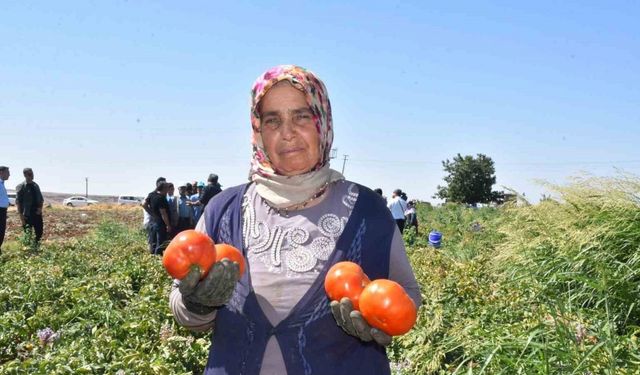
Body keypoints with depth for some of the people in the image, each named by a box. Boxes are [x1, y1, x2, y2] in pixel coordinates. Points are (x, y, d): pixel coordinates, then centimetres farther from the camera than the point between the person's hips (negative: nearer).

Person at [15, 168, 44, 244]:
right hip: (27, 215, -5)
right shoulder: (21, 186, -6)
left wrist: (40, 208, -3)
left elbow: (41, 199, 16)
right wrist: (21, 216, -14)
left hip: (37, 213, 5)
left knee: (39, 232, 8)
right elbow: (18, 202, -7)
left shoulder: (35, 185, 10)